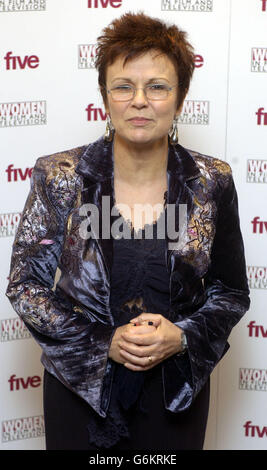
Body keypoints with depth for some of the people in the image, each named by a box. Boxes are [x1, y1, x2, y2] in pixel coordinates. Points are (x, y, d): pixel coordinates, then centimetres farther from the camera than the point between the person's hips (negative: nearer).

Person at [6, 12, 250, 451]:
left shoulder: (212, 183, -7)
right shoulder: (59, 177, -10)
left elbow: (232, 291, 1)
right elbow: (24, 285, -6)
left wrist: (182, 337, -16)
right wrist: (103, 342, -16)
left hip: (177, 390, 1)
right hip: (80, 385, -1)